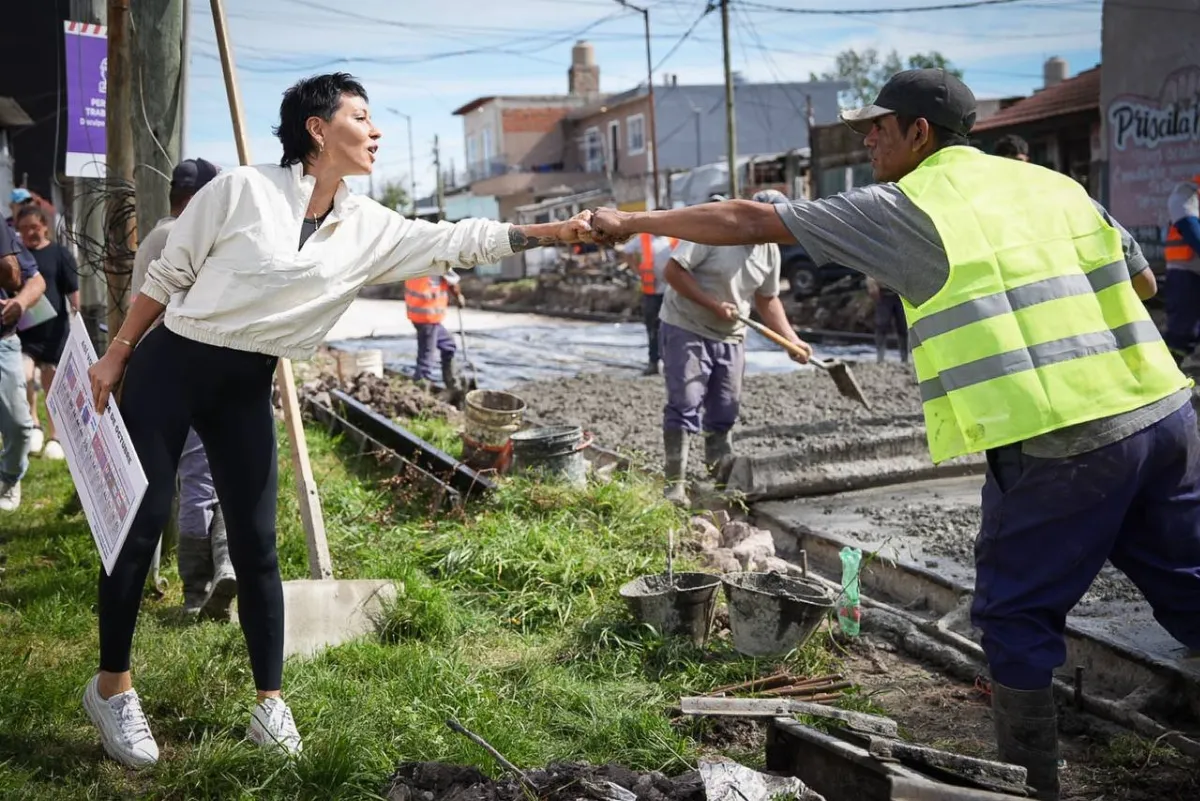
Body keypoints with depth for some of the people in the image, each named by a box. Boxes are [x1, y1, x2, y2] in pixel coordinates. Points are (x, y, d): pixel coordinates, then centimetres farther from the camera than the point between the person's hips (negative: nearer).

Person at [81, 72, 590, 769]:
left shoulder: (369, 228, 0)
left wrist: (558, 233, -15)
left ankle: (271, 702, 14)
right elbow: (166, 278, -4)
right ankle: (112, 685, 19)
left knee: (257, 543, 3)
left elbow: (459, 242, -6)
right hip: (167, 368, -4)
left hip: (246, 388, 4)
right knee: (141, 526, 0)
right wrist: (116, 355, 0)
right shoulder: (240, 190, -13)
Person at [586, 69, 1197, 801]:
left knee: (1017, 615, 8)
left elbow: (747, 223, 3)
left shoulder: (907, 205, -1)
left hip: (1057, 439, -7)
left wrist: (636, 222, 13)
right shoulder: (1052, 182, 16)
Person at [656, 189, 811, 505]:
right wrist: (714, 305, -23)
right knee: (684, 408, -9)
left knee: (724, 414, 10)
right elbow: (673, 271, -19)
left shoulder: (770, 250, 4)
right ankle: (675, 484, -4)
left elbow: (768, 300, 13)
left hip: (730, 337, 6)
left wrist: (792, 340, 4)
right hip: (686, 330, -6)